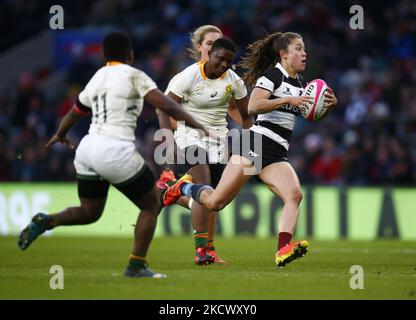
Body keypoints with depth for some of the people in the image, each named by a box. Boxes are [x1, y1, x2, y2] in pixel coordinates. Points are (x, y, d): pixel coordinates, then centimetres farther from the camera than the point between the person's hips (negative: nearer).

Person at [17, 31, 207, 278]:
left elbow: (75, 112, 31)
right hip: (116, 152, -7)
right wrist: (197, 125, -6)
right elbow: (166, 105, -12)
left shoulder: (96, 79, 16)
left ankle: (46, 221, -1)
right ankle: (137, 266, 5)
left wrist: (60, 136, 49)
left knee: (90, 212, 22)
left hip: (88, 149, 7)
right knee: (151, 205, 10)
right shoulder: (133, 76, -3)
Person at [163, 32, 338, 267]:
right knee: (215, 202, -6)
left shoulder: (299, 83, 19)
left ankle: (283, 250, -32)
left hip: (276, 157, 7)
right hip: (256, 144, -7)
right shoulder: (272, 75, -4)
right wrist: (288, 100, -22)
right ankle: (183, 187, 24)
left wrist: (330, 104, 8)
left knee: (294, 195, -22)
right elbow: (253, 106, -18)